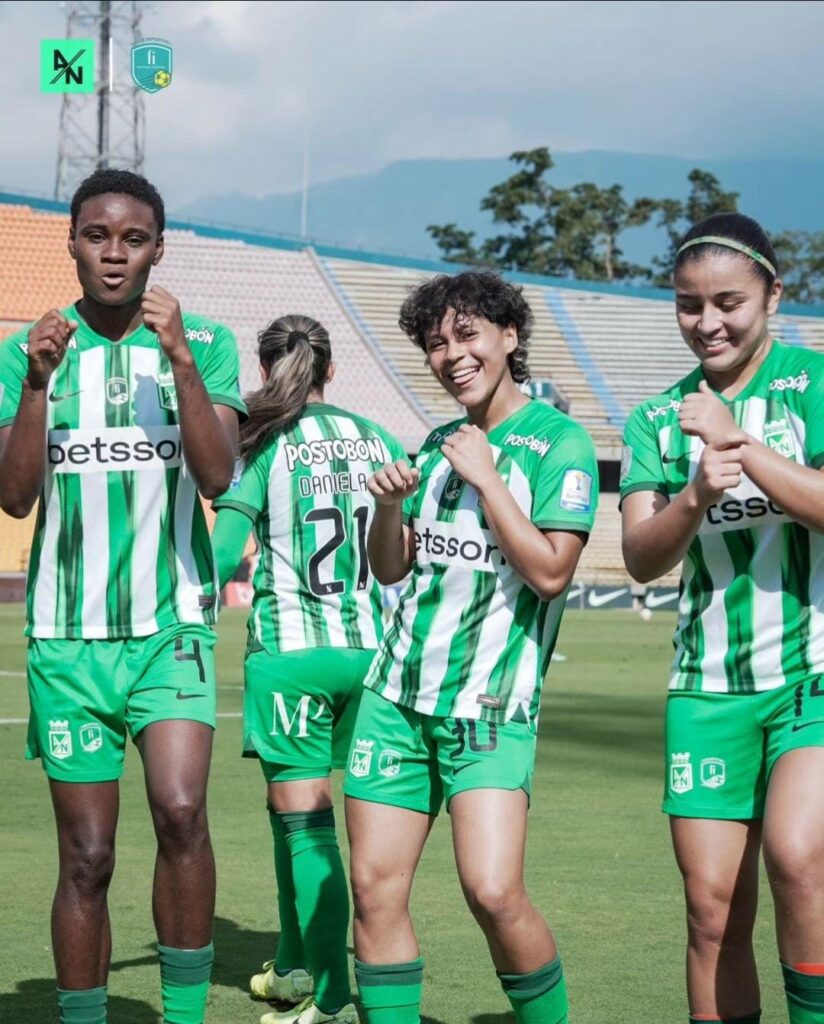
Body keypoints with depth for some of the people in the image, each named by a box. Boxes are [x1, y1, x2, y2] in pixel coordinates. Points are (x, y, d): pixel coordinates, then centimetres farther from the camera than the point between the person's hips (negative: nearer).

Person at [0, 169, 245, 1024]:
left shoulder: (204, 343, 3)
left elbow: (217, 474, -10)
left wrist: (180, 358, -21)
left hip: (171, 623, -1)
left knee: (180, 809, -21)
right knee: (86, 857, 3)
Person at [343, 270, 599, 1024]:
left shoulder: (558, 440, -4)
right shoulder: (439, 444, 15)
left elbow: (550, 571, -13)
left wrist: (485, 477, -13)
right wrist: (390, 501, -1)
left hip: (491, 706, -6)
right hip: (397, 696, 6)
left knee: (494, 892, -17)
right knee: (376, 891, 1)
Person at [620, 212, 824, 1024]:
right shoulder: (657, 421, 8)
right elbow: (641, 559, -2)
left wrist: (742, 445, -22)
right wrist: (695, 497, -21)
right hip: (709, 688, 4)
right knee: (712, 908, 2)